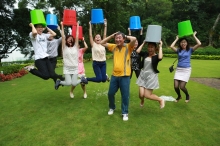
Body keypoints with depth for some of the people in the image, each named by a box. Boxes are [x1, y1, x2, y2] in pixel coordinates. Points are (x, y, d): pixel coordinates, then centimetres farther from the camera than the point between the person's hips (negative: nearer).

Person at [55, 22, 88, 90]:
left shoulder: (75, 47, 6)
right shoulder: (65, 47, 1)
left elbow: (77, 37, 4)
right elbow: (63, 36, -4)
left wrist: (77, 26, 7)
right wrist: (62, 26, -1)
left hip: (75, 68, 1)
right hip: (67, 68, -1)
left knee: (74, 84, -8)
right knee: (68, 83, -15)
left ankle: (82, 79, 25)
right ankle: (59, 82, 16)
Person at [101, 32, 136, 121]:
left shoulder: (128, 47, -4)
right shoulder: (113, 47, 9)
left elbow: (134, 39, -22)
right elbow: (102, 43, 13)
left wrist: (126, 36, -3)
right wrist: (112, 36, 6)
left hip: (124, 76, -4)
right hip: (114, 75, 5)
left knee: (125, 95, 5)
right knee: (110, 93, 15)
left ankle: (125, 113, 23)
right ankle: (112, 108, 41)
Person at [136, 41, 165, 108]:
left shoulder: (156, 56, -8)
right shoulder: (145, 54, 4)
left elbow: (160, 57, -30)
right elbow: (138, 51, -7)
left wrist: (160, 47, -20)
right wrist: (143, 43, 0)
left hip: (151, 76, -4)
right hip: (142, 75, 4)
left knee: (147, 95, -3)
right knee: (141, 95, 1)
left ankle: (161, 100, 24)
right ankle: (142, 100, 40)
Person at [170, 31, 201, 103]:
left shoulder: (190, 50, 2)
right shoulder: (178, 50, 5)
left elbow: (199, 44, -11)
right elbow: (171, 46, -11)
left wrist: (194, 36, 0)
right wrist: (176, 39, 2)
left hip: (186, 70, -2)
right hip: (178, 69, 2)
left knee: (182, 87, -9)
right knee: (176, 86, -4)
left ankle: (187, 95, 25)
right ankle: (179, 96, 28)